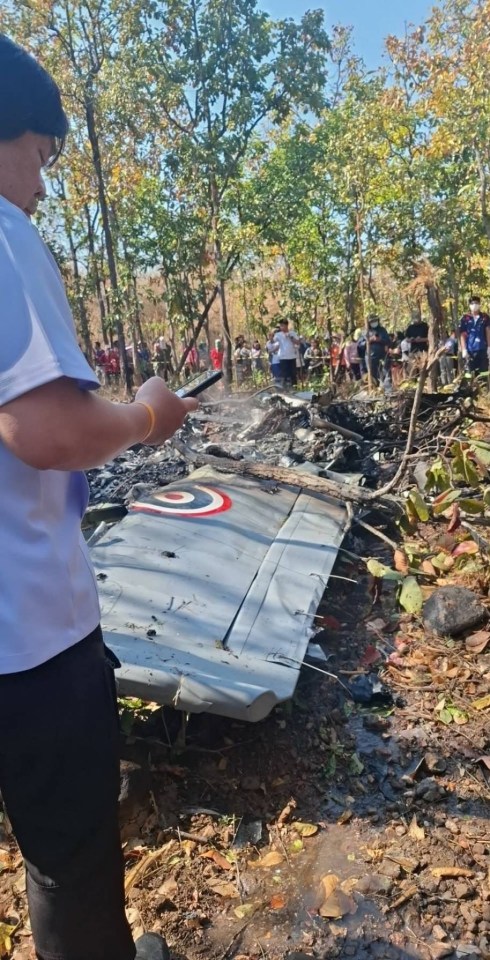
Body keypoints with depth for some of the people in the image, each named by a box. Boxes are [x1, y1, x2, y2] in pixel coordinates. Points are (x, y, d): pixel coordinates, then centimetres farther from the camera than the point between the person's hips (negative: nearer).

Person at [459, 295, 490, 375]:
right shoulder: (465, 318, 1)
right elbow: (462, 335, 1)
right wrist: (464, 350, -5)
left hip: (483, 349, 1)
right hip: (470, 350, -1)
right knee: (473, 374, 3)